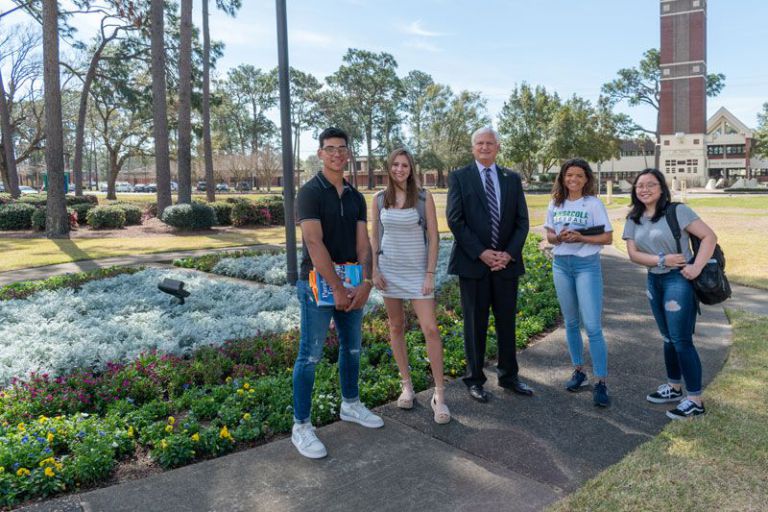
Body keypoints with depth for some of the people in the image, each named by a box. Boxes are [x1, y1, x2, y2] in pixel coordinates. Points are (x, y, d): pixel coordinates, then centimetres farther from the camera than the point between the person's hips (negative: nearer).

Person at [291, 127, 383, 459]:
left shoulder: (355, 197, 10)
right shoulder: (310, 192, -10)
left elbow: (362, 243, 4)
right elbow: (314, 244, -19)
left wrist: (364, 283, -10)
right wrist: (337, 289, -20)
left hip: (351, 284, 7)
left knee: (352, 348, 17)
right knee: (310, 355, -2)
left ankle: (350, 405, 36)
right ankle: (301, 426, 9)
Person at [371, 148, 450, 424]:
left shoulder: (424, 197, -5)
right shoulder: (379, 199, 3)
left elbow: (433, 238, -5)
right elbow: (375, 238, 8)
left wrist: (430, 274, -9)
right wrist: (375, 270, 1)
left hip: (418, 271, -3)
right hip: (389, 270, 3)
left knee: (430, 330, -8)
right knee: (396, 327, 10)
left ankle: (439, 395, 1)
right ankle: (406, 385, 24)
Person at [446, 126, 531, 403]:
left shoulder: (512, 179, 10)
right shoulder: (459, 177, 1)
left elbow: (522, 221, 6)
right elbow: (455, 220, -7)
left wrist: (509, 253, -9)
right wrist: (481, 253, -15)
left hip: (506, 261, 3)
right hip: (473, 263, -3)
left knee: (507, 321, 12)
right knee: (475, 324, 5)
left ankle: (508, 375, 27)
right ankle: (475, 379, 19)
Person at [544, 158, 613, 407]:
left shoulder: (594, 203, -5)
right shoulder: (555, 203, 7)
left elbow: (607, 238, -6)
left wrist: (581, 238, -21)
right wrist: (558, 237, -12)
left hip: (587, 265, -4)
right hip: (561, 265, 4)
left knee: (592, 326, -8)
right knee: (571, 322, 13)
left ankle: (601, 382, -1)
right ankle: (578, 371, 26)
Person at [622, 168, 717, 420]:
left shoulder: (677, 211, -10)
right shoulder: (634, 219, 6)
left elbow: (709, 236, -13)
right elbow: (633, 254, -2)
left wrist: (696, 268, -21)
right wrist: (661, 260, -16)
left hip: (678, 280, -6)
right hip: (654, 281, 6)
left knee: (682, 340, -4)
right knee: (668, 338, 17)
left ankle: (695, 401, 8)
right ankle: (674, 387, 32)